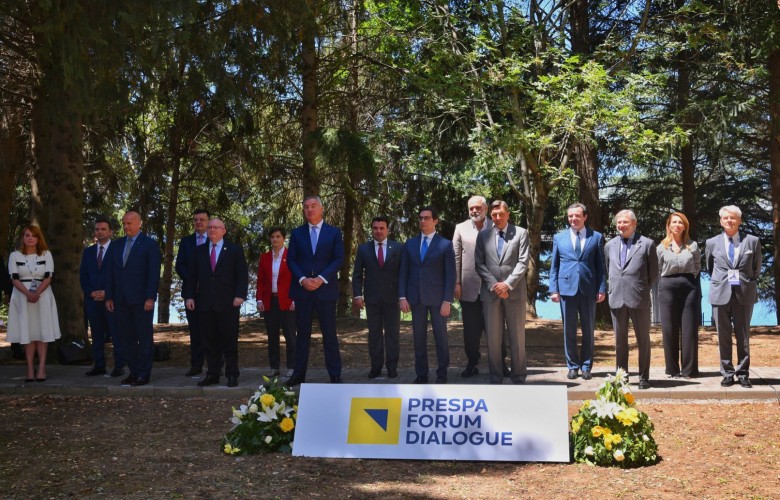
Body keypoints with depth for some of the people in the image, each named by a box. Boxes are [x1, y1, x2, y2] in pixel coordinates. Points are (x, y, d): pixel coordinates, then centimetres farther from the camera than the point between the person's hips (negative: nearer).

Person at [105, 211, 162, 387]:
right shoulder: (116, 245, 13)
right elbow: (110, 272, 13)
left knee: (144, 337, 1)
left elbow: (154, 273, -8)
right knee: (126, 337, 8)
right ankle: (133, 372, 16)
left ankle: (144, 374, 7)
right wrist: (109, 297, 7)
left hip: (141, 299, -5)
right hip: (121, 300, 5)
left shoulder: (150, 244, -3)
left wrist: (150, 298, -15)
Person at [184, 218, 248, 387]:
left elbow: (242, 275, -1)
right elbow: (191, 276, 12)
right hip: (205, 304, 3)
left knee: (230, 341, 1)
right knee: (209, 341, 5)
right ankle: (212, 374, 12)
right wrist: (189, 296, 1)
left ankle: (232, 375, 8)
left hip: (228, 304, -3)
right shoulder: (199, 251, 14)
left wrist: (240, 295, -12)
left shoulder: (235, 250, 5)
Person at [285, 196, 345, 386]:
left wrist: (321, 278, -13)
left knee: (330, 334, 0)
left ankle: (335, 375, 4)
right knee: (303, 333, 6)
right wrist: (302, 279, -11)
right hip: (302, 289, 2)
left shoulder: (334, 232, 5)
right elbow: (291, 260, 5)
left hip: (326, 289, -2)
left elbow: (339, 259, -1)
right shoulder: (297, 233, 10)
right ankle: (299, 374, 11)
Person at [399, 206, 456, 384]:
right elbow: (403, 272, 9)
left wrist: (447, 301, -10)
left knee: (441, 336, 3)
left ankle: (442, 374, 12)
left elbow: (450, 275, -3)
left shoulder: (445, 245, 1)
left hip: (437, 298, -3)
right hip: (416, 298, 3)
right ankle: (421, 374, 13)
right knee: (419, 338, 6)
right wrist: (402, 297, -1)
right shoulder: (410, 244, 10)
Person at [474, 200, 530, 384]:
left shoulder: (520, 233, 5)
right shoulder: (483, 236, 11)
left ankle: (519, 377, 10)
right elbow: (479, 264, 6)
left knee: (517, 337, 3)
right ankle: (495, 378, 11)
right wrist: (494, 284, -8)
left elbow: (523, 262, -2)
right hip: (490, 293, 2)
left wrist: (507, 284, -12)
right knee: (493, 338, 3)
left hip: (514, 292, -1)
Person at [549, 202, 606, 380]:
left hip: (588, 289, -1)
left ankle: (586, 367, 16)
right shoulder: (559, 238, 9)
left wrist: (602, 289, -3)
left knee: (588, 330, 6)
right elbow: (554, 266, 8)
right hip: (567, 288, 1)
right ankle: (572, 366, 14)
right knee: (569, 330, 5)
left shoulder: (596, 237, 6)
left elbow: (600, 265, 5)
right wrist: (553, 289, 0)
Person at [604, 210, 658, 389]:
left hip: (639, 299, -3)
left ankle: (644, 377, 14)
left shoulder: (647, 244, -1)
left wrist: (644, 291, 4)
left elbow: (654, 272, 4)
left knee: (643, 340, 5)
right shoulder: (610, 245, 11)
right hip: (616, 299, 4)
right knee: (620, 340, 9)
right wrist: (613, 289, 12)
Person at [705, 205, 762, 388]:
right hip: (721, 293, 1)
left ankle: (743, 374, 13)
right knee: (723, 336, 4)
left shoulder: (752, 241, 3)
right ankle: (727, 373, 12)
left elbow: (756, 268, 14)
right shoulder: (712, 243, 5)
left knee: (743, 336, 5)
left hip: (744, 293, -1)